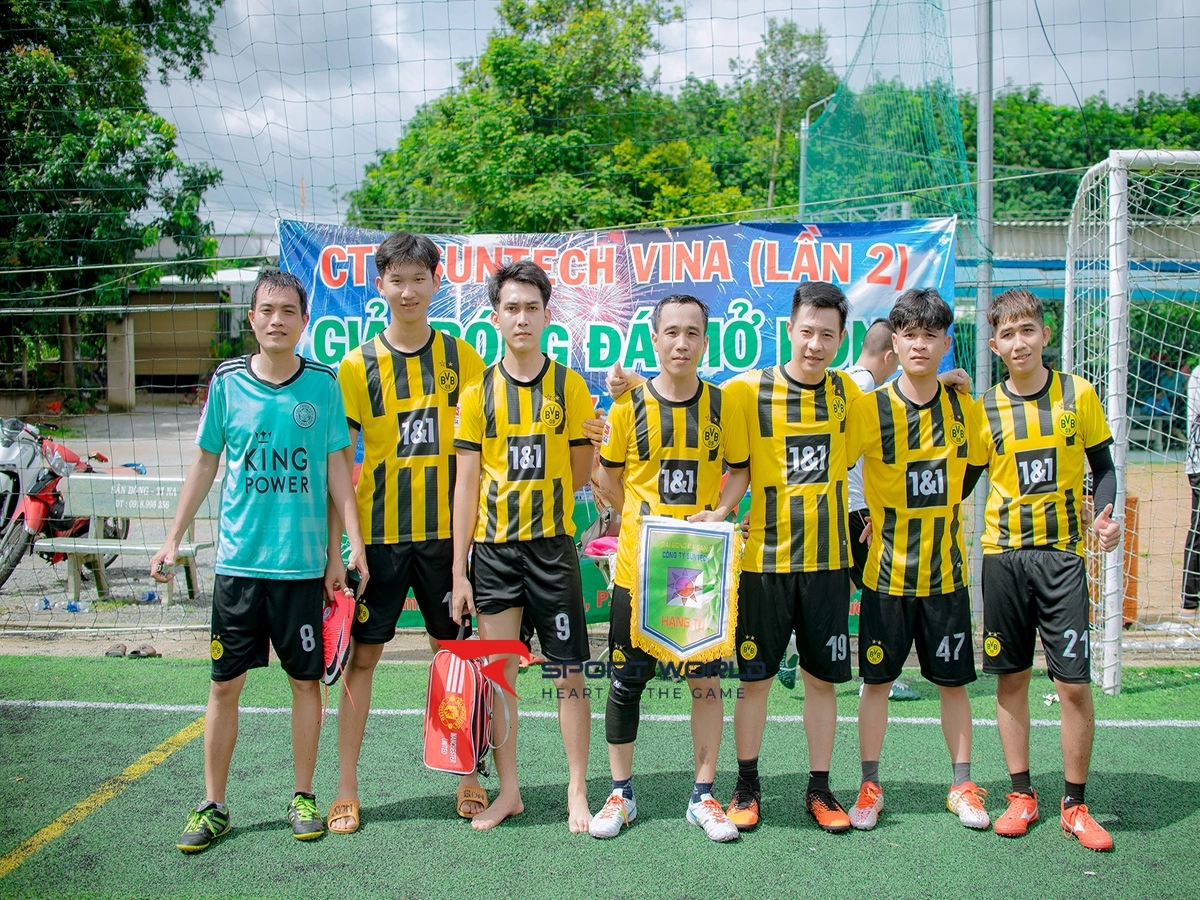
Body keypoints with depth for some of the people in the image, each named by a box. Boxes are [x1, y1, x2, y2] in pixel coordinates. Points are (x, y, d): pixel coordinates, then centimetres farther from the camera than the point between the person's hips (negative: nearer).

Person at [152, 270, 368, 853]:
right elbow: (205, 463, 10)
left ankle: (303, 798, 22)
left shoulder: (323, 384, 0)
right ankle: (213, 805, 19)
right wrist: (173, 540, 8)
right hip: (238, 559, 1)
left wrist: (348, 545, -4)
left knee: (306, 679, 7)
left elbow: (337, 468, 3)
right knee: (225, 683, 6)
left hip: (302, 560, -1)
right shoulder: (227, 382, 2)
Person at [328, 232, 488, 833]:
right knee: (362, 655, 5)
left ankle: (469, 777, 22)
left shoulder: (461, 358, 2)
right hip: (378, 532, 0)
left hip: (444, 530, 1)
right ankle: (346, 789, 16)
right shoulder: (357, 366, -1)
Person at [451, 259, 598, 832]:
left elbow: (582, 474, 7)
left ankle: (578, 792, 16)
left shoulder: (570, 386, 2)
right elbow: (467, 485, 3)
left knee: (569, 675, 2)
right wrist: (459, 571, 0)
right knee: (497, 675, 7)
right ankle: (508, 791, 21)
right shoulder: (478, 391, 3)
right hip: (492, 549, 1)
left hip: (552, 547, -1)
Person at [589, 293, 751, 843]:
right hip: (638, 566, 0)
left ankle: (703, 796, 20)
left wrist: (717, 513, -6)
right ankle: (621, 794, 21)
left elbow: (740, 469, 10)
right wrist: (644, 520, -8)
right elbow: (608, 477, 7)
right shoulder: (630, 405, -2)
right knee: (627, 678, 6)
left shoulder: (723, 406, 1)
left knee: (705, 678, 6)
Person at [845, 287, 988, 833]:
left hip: (946, 570, 2)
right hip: (886, 571, -2)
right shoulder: (869, 408, -9)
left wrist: (943, 514, 9)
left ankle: (962, 786, 24)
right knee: (877, 680, 7)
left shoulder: (965, 407, 1)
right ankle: (869, 787, 19)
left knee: (953, 681, 10)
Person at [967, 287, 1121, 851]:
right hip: (1003, 556, 1)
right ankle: (1021, 794, 22)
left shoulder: (1077, 394, 0)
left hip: (1063, 555, -1)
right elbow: (963, 484, 9)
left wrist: (1104, 513, -11)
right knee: (1011, 679, 7)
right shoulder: (985, 409, 2)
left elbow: (1102, 466, 7)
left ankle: (1075, 805, 13)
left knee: (1074, 683, -3)